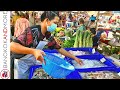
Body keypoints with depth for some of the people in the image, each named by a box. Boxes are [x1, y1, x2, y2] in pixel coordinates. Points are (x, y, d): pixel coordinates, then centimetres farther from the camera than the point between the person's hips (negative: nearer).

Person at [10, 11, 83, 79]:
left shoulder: (48, 36, -5)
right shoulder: (32, 31, -30)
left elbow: (59, 48, 6)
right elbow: (12, 46, -39)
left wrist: (74, 58, 4)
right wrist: (33, 51, -47)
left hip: (33, 63, 7)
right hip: (22, 63, -7)